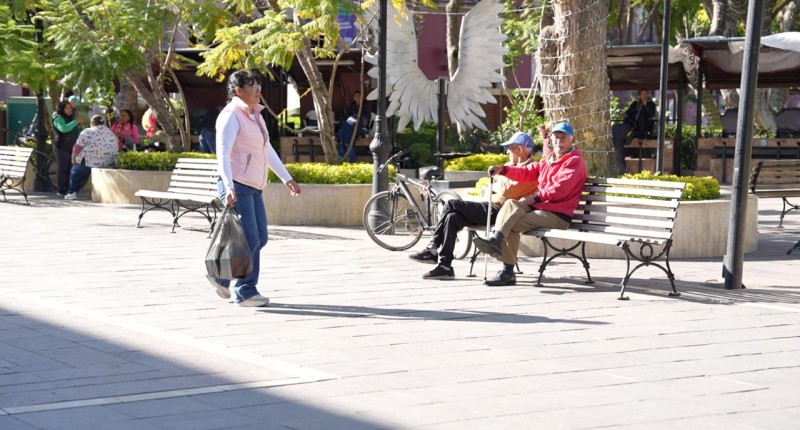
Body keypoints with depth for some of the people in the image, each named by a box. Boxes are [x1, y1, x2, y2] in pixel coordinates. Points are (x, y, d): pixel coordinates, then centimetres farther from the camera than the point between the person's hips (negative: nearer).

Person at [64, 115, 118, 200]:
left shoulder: (87, 132, -1)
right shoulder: (111, 133, 15)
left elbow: (77, 148, -3)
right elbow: (116, 149, 15)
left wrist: (73, 158, 11)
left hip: (91, 162, -4)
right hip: (109, 164, 4)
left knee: (76, 171, 17)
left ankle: (72, 192, 11)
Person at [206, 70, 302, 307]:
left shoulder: (256, 116, 19)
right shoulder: (231, 116, -9)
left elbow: (268, 151, 26)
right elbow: (223, 154, -18)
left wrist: (287, 178, 24)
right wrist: (229, 187, -29)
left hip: (253, 188, 9)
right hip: (237, 185, -9)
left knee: (259, 238, 7)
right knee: (249, 239, -9)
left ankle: (221, 276, 20)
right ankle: (244, 292, 0)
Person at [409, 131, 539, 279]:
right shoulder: (513, 165, 22)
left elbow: (505, 194, -17)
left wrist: (491, 188, 2)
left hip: (498, 212, -10)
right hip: (493, 208, 10)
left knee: (452, 204, -13)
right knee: (452, 217, -6)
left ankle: (433, 249, -7)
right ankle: (445, 265, -8)